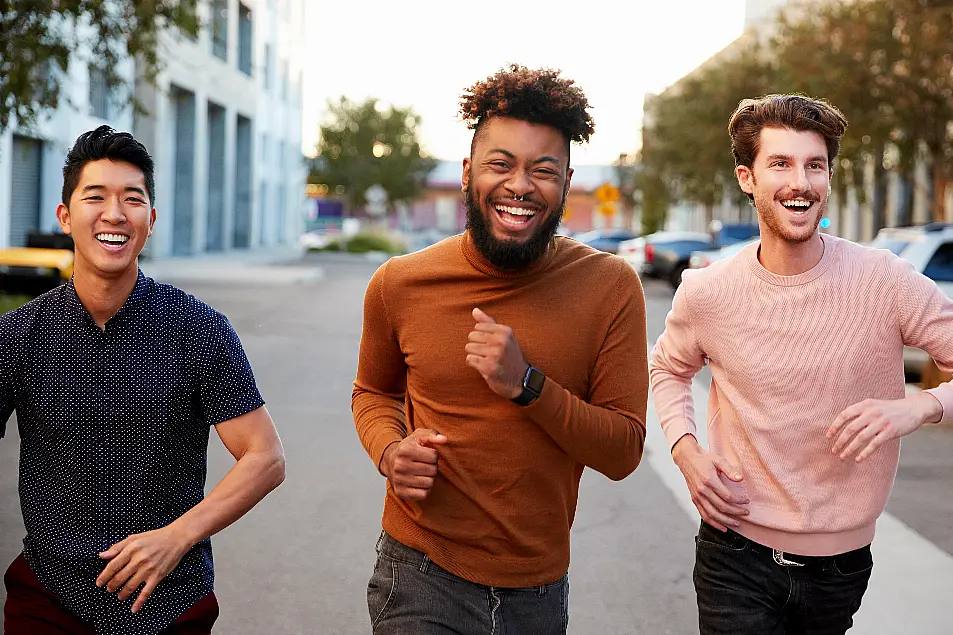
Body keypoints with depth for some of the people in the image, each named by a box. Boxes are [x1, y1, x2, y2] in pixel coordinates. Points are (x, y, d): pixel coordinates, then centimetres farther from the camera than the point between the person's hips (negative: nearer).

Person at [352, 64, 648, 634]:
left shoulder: (610, 287, -10)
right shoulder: (400, 285, -7)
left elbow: (623, 453, -10)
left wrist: (526, 384, -24)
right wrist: (390, 450, -10)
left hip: (540, 589, 1)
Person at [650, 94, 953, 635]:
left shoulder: (885, 283, -12)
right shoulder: (706, 294, -7)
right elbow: (669, 368, 13)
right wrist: (685, 449, -4)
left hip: (841, 563, 1)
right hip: (737, 554, -1)